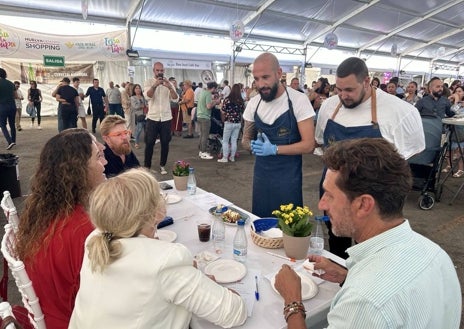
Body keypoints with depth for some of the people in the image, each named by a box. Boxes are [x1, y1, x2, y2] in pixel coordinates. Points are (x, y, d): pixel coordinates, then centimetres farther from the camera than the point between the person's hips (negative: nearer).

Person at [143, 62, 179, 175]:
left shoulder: (169, 83, 6)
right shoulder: (149, 82, 1)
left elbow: (175, 98, -7)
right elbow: (148, 96, -18)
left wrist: (169, 87, -25)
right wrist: (155, 85, -35)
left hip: (166, 118, 2)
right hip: (152, 118, -2)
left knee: (165, 143, 7)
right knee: (149, 143, 2)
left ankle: (162, 165, 20)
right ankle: (147, 166, 13)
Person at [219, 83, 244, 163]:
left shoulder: (227, 99, -12)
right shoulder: (241, 101, -2)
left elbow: (223, 112, -9)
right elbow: (243, 111, 8)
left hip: (229, 122, -4)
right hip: (238, 123, 4)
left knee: (225, 141, 7)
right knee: (234, 140, 11)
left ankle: (225, 158, 7)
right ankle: (232, 157, 17)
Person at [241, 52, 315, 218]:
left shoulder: (299, 100, -13)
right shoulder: (253, 103, 0)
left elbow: (308, 145, -14)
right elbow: (246, 139, 11)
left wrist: (274, 149, -24)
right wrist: (253, 145, -12)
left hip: (288, 176, -4)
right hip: (261, 174, 4)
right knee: (259, 221, 16)